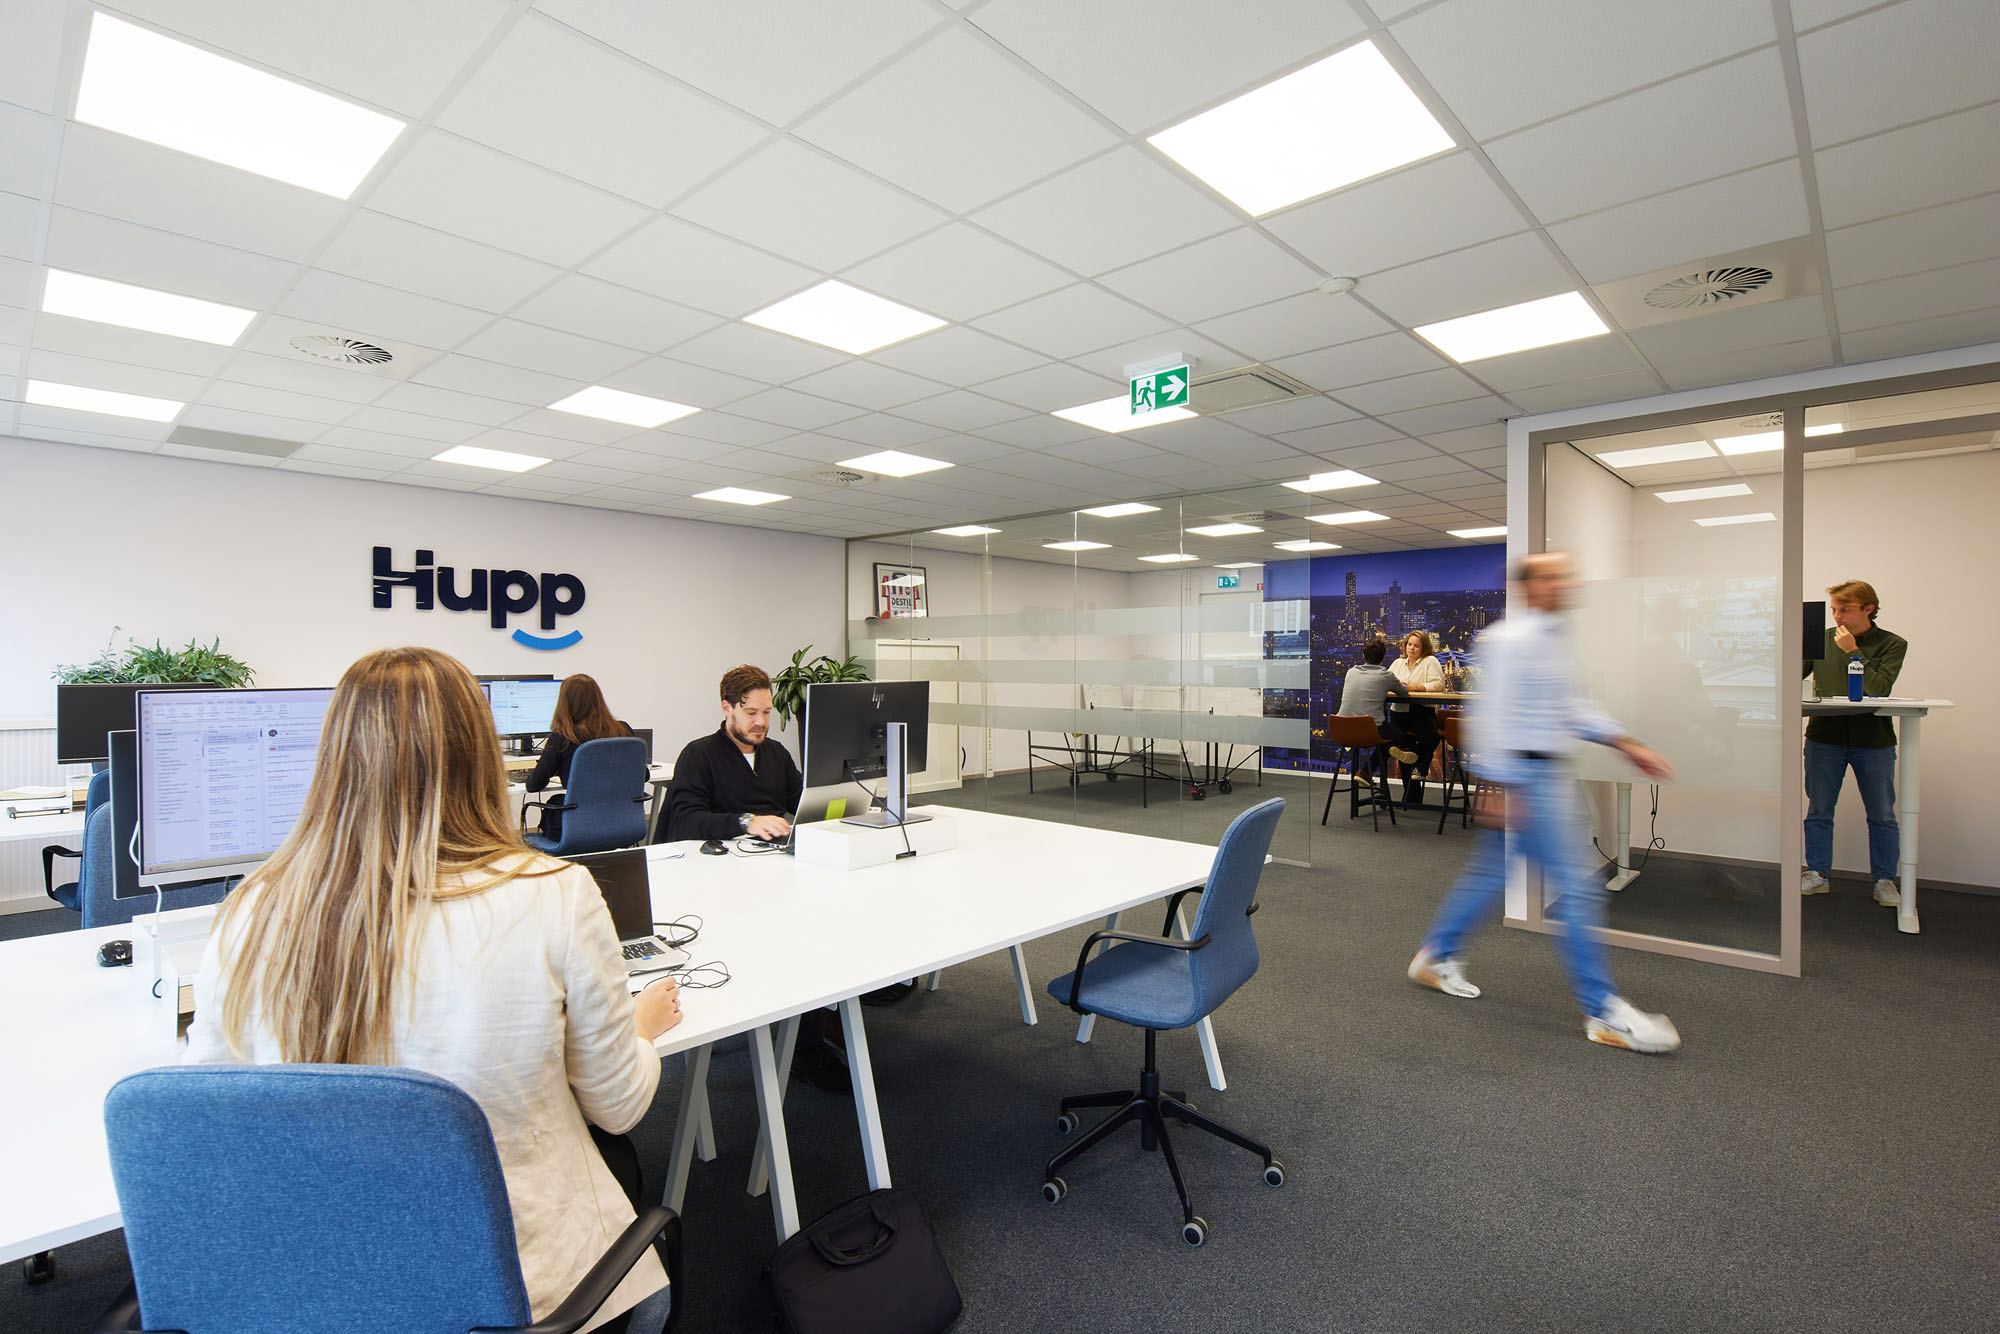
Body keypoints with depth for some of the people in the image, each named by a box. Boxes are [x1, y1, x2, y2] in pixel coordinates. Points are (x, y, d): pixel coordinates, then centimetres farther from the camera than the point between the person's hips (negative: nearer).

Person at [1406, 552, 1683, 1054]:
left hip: (1549, 771, 10)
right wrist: (1500, 786, -22)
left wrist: (1627, 744, 18)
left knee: (1490, 872, 17)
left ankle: (1436, 957, 30)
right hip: (1523, 774, -10)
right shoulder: (1513, 639, -15)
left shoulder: (1555, 636, 16)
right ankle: (1602, 1012, 6)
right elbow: (1495, 714, -20)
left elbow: (1570, 706, 23)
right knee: (1575, 886, -5)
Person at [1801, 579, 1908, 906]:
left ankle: (1884, 880, 20)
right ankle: (1817, 874, 18)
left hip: (1873, 740, -1)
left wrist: (1852, 652, -15)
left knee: (1882, 815, 7)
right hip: (1825, 736, 2)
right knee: (1819, 811, 7)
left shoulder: (1892, 644, -1)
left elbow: (1879, 688, -15)